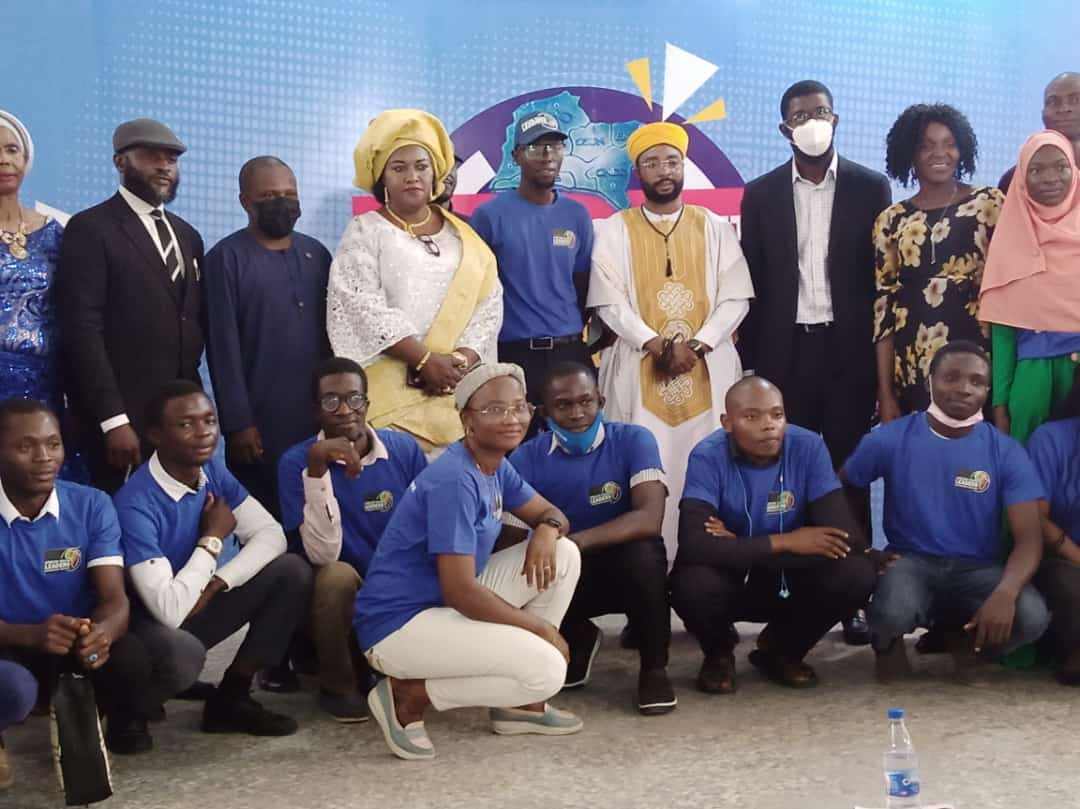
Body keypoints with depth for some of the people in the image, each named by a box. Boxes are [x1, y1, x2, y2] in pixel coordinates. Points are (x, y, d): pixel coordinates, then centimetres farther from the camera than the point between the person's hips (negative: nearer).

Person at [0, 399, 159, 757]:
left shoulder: (91, 506, -6)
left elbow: (114, 598, -13)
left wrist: (101, 633, -38)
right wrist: (32, 635, -36)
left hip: (80, 645, 3)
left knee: (133, 659, -29)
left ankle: (125, 723, 5)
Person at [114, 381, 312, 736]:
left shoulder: (212, 471, -5)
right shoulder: (135, 505, -28)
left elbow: (271, 534, -5)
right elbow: (170, 610, -33)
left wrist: (214, 585, -21)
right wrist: (213, 538, -20)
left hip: (196, 606, 7)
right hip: (151, 623, -7)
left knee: (293, 571, -11)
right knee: (183, 652, -41)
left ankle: (231, 699, 1)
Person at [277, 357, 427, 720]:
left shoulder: (404, 448, -4)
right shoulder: (297, 462, -13)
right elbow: (323, 554, -25)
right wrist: (317, 466, -33)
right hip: (342, 600, -3)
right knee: (337, 576, -35)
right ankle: (337, 685, -8)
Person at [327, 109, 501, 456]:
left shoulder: (464, 237, 13)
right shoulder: (365, 232, 2)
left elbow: (488, 304, 7)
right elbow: (364, 309, -9)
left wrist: (461, 361, -10)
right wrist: (427, 360, -16)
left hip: (457, 389, 3)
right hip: (391, 389, -3)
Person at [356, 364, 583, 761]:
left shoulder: (496, 466, 6)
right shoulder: (454, 480, -23)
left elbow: (552, 514, 16)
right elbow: (460, 591, -26)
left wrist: (547, 530, -11)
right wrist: (539, 627, -15)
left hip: (448, 604, 10)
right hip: (400, 624, -10)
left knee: (563, 555, 4)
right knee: (546, 669, -23)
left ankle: (520, 704, 10)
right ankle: (407, 697, -6)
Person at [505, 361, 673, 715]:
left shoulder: (633, 440, -16)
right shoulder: (527, 458, -10)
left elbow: (649, 519, -30)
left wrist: (574, 543, -41)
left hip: (624, 565, -2)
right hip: (566, 572, 3)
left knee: (643, 553, -36)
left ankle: (654, 667, -10)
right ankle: (577, 639, 11)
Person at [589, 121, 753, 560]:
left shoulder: (714, 227, 9)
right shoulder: (614, 230, 6)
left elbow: (735, 298, 3)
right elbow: (609, 302, -2)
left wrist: (696, 346, -10)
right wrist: (654, 345, -13)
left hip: (707, 369, 1)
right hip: (639, 370, -1)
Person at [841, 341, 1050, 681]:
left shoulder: (1007, 452, -4)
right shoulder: (889, 439, -4)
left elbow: (1029, 537, -10)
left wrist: (1005, 592, -31)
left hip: (978, 568, 2)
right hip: (911, 560, -2)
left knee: (1031, 617, -29)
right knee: (892, 614, -38)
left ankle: (961, 635, 7)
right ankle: (889, 640, 4)